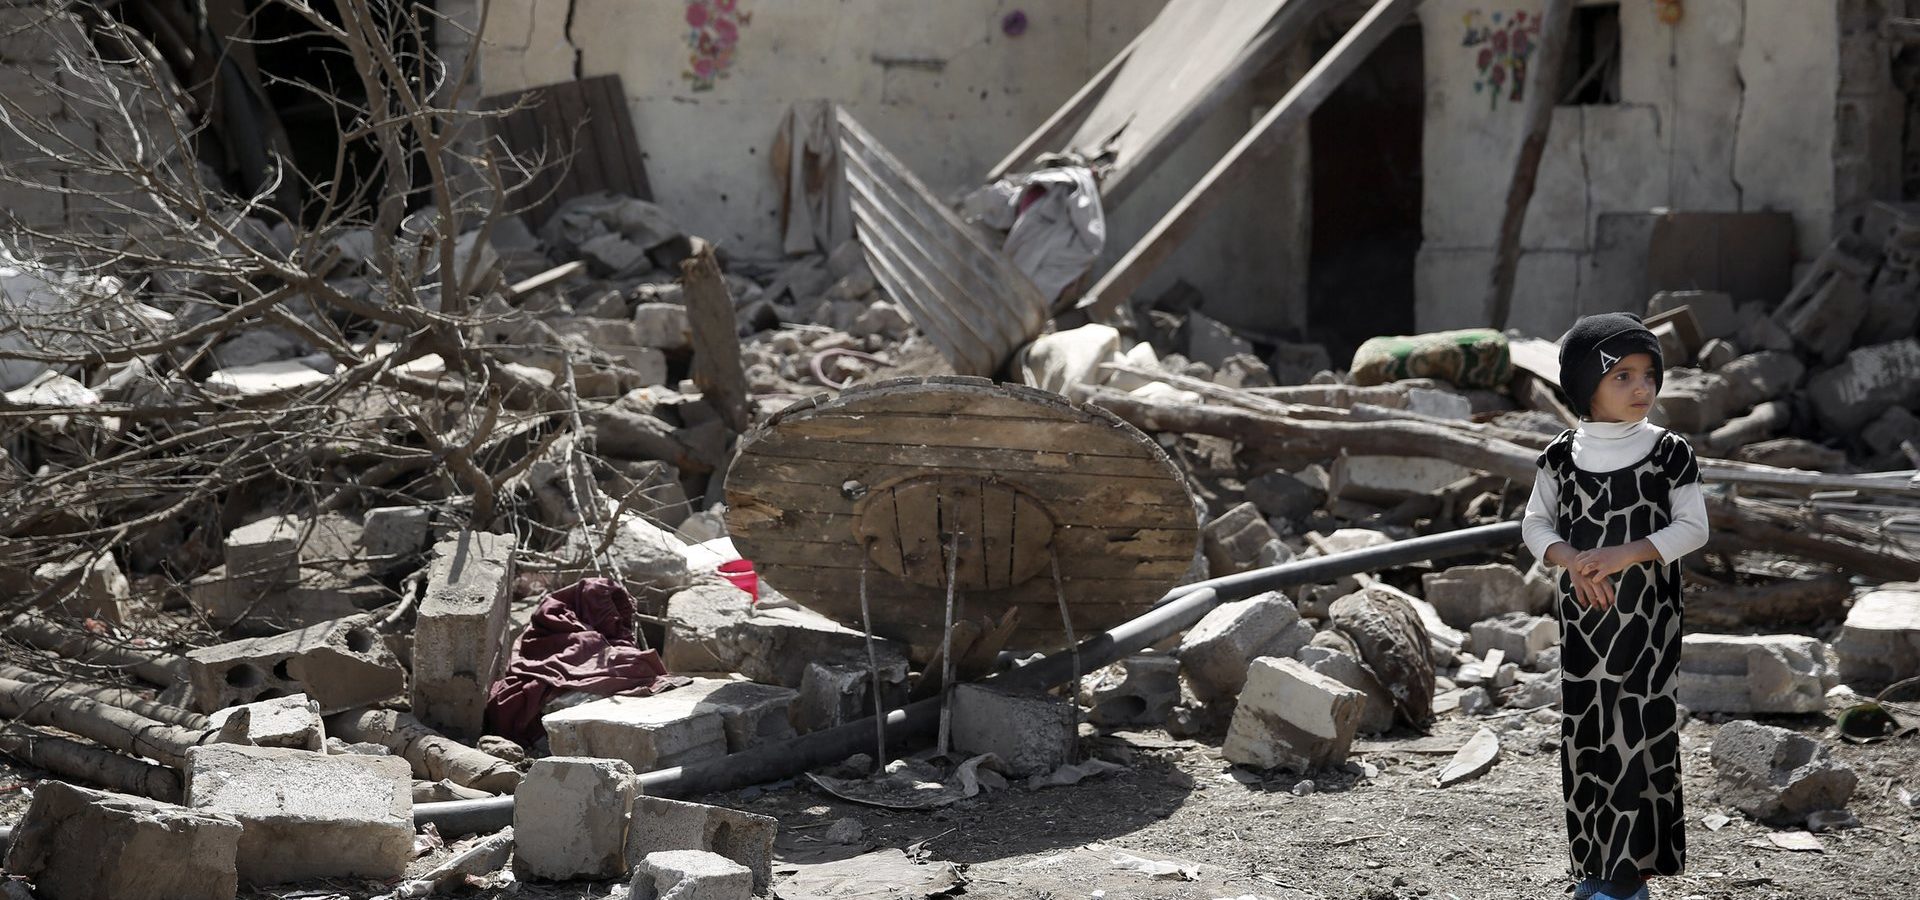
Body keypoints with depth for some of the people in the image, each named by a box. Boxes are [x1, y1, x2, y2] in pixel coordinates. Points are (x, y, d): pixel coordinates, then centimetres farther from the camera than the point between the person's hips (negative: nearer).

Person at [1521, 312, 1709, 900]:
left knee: (1638, 731, -5)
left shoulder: (1669, 453, -4)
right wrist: (1572, 559, -15)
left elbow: (1693, 528, -5)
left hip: (1647, 615, -3)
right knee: (1585, 731, 5)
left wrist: (1626, 554, -18)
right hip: (1583, 614, 3)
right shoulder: (1562, 456, 1)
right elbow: (1536, 524, 4)